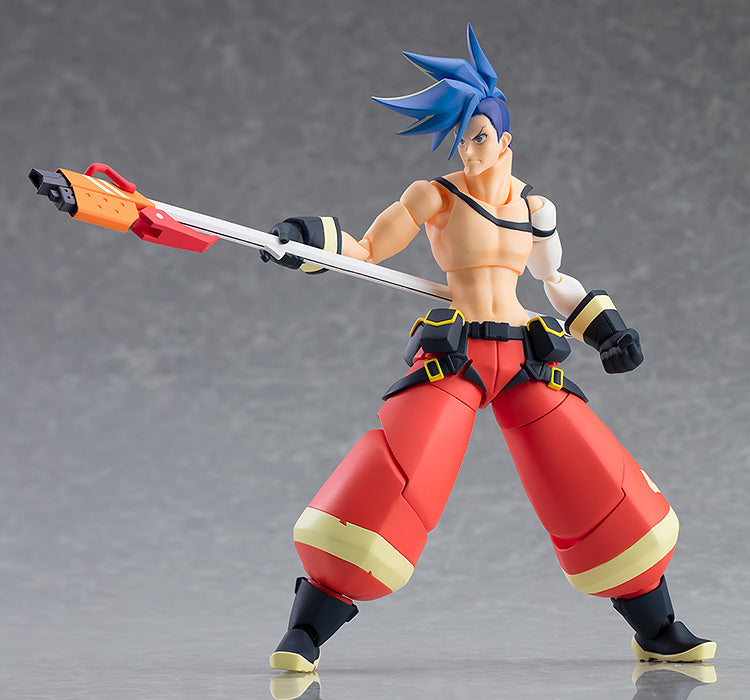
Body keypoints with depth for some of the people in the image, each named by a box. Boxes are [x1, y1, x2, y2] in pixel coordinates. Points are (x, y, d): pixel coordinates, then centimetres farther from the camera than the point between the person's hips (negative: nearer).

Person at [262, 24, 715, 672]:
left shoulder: (535, 206, 13)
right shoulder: (434, 197, 2)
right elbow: (363, 251, 0)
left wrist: (602, 323, 19)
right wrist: (312, 239, -18)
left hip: (526, 359, 4)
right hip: (451, 356, -4)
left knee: (603, 489, 2)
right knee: (390, 490, -19)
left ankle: (659, 633, 18)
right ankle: (304, 634, -8)